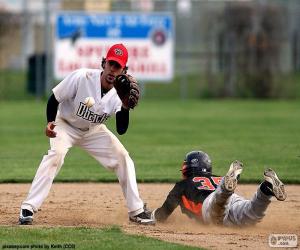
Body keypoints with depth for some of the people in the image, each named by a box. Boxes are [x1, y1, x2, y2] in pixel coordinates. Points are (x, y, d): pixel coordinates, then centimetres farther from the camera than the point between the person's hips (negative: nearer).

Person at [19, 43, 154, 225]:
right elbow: (54, 99, -17)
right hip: (66, 125, -4)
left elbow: (121, 130, -22)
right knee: (56, 154, -31)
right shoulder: (81, 77, -29)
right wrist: (50, 122, -33)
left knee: (123, 158, -7)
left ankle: (136, 210, 7)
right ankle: (28, 208, -31)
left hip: (93, 130, 4)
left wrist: (125, 106, -38)